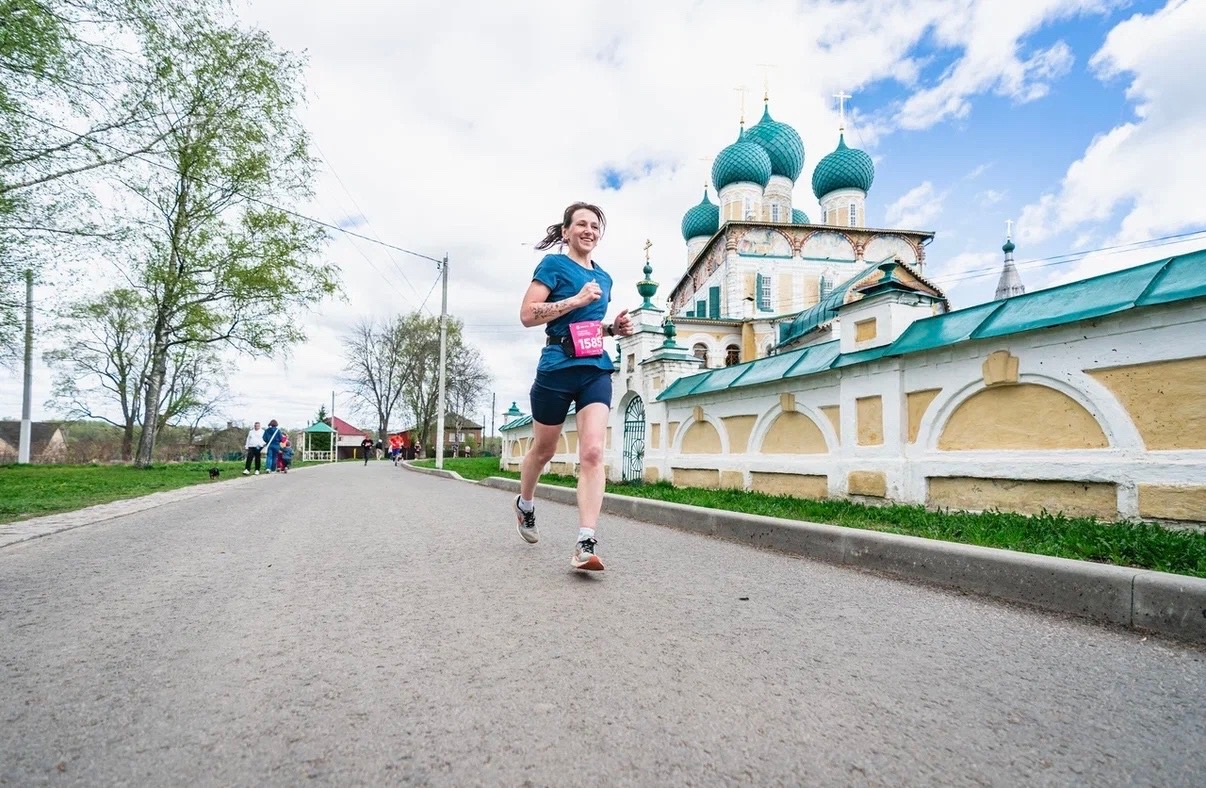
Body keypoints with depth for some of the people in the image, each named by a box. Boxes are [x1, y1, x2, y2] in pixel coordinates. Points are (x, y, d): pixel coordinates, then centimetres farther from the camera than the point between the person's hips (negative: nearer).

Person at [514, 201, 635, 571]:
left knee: (593, 452, -13)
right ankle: (524, 505, 42)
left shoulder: (603, 277, 18)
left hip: (596, 370, 4)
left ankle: (586, 544, -14)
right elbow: (527, 315, -12)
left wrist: (614, 327, 10)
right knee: (543, 449, 13)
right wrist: (577, 299, -16)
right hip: (558, 369, -4)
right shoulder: (554, 264, -1)